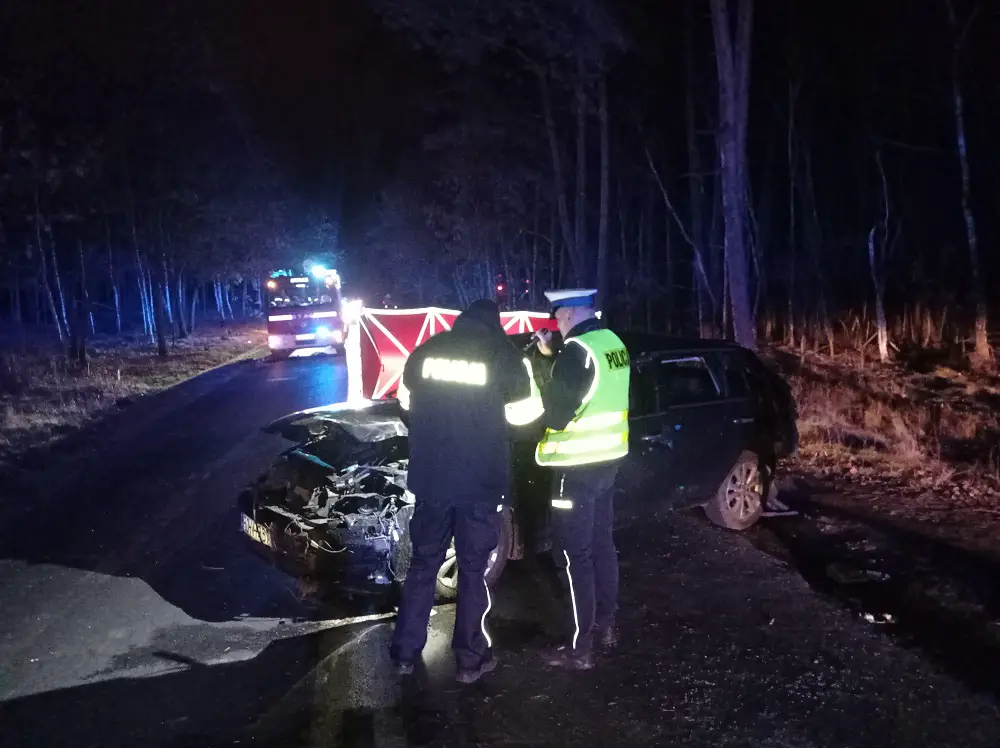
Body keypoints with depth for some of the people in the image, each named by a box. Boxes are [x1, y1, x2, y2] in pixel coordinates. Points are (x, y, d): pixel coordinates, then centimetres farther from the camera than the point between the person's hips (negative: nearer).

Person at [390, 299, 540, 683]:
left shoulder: (427, 349, 4)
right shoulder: (503, 353, -5)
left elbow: (405, 400, 15)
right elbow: (522, 411, -1)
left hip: (430, 476, 3)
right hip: (481, 480, -2)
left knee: (424, 561, 17)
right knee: (473, 568, 11)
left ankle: (405, 651, 24)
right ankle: (471, 658, 19)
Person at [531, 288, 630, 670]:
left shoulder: (577, 350, -21)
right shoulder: (613, 342, 6)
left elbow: (556, 415, -20)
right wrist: (553, 357, 11)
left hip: (577, 467, -9)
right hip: (607, 459, 9)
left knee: (575, 557, 0)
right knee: (602, 545, 20)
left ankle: (579, 648, 8)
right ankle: (605, 625, 33)